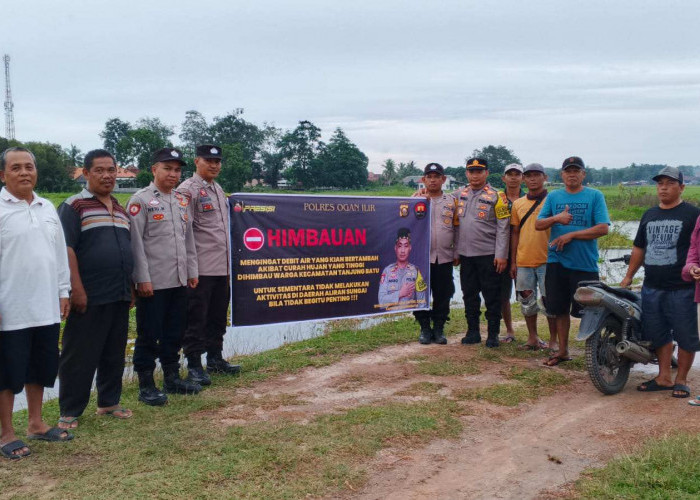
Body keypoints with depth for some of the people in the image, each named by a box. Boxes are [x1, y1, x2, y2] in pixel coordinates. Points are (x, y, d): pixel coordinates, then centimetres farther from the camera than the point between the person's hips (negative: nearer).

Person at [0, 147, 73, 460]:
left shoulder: (48, 208, 10)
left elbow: (60, 253, 14)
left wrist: (63, 291, 11)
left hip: (46, 308, 6)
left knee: (41, 368, 16)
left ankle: (36, 424, 31)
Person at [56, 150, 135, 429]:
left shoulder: (120, 209, 16)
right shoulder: (73, 206, -5)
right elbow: (66, 249, -13)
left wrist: (130, 289, 19)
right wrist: (77, 289, -19)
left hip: (119, 297, 7)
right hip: (89, 298, -7)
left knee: (114, 354, 14)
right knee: (80, 356, 0)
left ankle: (108, 402, 27)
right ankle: (70, 412, 10)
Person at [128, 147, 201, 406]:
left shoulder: (182, 200, 14)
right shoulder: (141, 200, -6)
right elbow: (136, 242, -11)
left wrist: (192, 272, 13)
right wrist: (142, 279, -15)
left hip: (179, 281, 6)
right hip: (152, 283, -6)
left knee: (174, 333, 15)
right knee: (149, 335, 2)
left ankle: (172, 377, 27)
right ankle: (146, 386, 11)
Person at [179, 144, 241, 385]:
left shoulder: (219, 190, 18)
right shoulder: (188, 189, -8)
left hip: (222, 266, 8)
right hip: (201, 268, -8)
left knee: (218, 317, 15)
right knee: (196, 318, -1)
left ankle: (215, 358, 27)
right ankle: (194, 365, 6)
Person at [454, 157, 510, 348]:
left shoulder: (495, 196, -3)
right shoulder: (459, 195, 10)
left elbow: (503, 227, -6)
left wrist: (501, 255, -12)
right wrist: (455, 252, 9)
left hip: (488, 254, -4)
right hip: (465, 254, 5)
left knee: (492, 296, 2)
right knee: (469, 295, 10)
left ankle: (493, 334, 11)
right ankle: (473, 332, 21)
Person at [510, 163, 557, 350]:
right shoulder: (518, 204, 10)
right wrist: (513, 261, 11)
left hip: (546, 260, -4)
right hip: (523, 261, 4)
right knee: (527, 300, 10)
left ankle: (553, 340, 13)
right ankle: (532, 337, 24)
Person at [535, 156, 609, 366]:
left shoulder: (595, 196, 1)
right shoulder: (553, 196, 11)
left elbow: (603, 228, -9)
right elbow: (538, 224, 5)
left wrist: (571, 234, -14)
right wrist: (556, 218, -14)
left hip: (585, 264, -3)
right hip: (557, 262, 3)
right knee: (560, 309, 10)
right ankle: (563, 350, 23)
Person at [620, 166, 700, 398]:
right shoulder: (649, 215, 16)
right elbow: (639, 248, 21)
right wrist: (628, 276, 18)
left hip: (681, 289, -5)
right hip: (652, 288, 6)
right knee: (658, 335, 11)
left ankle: (681, 380, 14)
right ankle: (664, 377, 22)